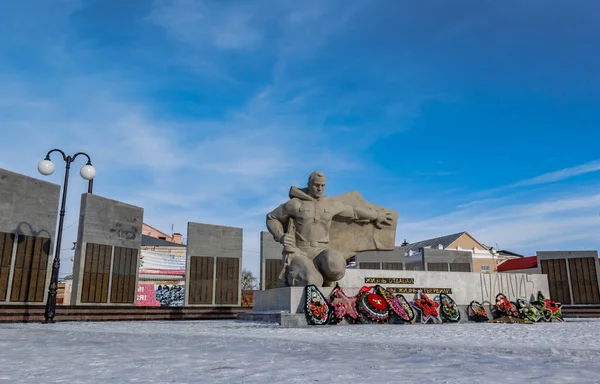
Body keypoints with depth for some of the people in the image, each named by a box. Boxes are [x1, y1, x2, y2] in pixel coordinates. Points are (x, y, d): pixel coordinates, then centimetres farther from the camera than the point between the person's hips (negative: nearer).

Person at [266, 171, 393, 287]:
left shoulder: (331, 204, 10)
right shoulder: (295, 203, -1)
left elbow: (354, 211, 26)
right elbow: (272, 218, 10)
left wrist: (377, 215, 36)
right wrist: (281, 237, -6)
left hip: (321, 251, 4)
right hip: (299, 252, -3)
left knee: (335, 266, -34)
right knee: (311, 283, -33)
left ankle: (322, 279, -2)